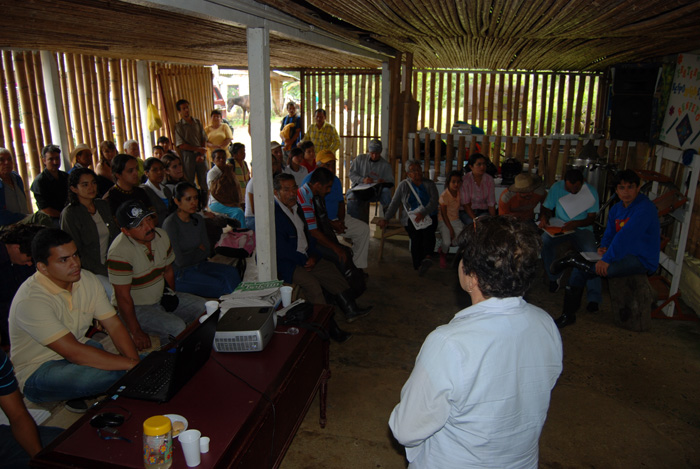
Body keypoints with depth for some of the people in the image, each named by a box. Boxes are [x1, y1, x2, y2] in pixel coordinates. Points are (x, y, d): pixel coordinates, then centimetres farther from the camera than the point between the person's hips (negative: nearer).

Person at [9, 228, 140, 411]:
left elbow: (114, 325, -5)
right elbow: (74, 353, -32)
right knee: (110, 374, -35)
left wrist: (137, 363, -20)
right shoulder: (30, 300, -27)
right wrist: (131, 364, -33)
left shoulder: (88, 280, -5)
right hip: (37, 372, -7)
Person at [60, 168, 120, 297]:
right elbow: (76, 252, -11)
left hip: (109, 264, 6)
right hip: (89, 271, -6)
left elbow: (116, 236, 14)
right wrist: (105, 272, -17)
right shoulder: (69, 214, -7)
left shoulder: (103, 205, 11)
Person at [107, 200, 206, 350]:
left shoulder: (161, 235, -3)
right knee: (177, 327, -27)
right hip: (134, 308, -7)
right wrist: (136, 332, -21)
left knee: (203, 307, -6)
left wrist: (170, 294, 3)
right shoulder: (119, 252, -26)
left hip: (160, 298, 7)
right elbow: (123, 296, -23)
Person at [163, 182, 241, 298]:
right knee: (221, 285, -25)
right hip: (179, 273, -6)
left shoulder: (198, 219, 5)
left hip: (198, 265, 7)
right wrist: (198, 250, -2)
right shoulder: (170, 224, -16)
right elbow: (179, 260, -17)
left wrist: (192, 253, -8)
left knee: (232, 272, -19)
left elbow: (207, 250, 9)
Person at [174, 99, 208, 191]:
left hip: (200, 156, 3)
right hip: (188, 156, -3)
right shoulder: (178, 126, -2)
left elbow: (204, 139, 7)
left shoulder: (197, 122, 9)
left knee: (204, 182, 6)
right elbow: (181, 145, -8)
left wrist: (201, 155, -6)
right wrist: (198, 149, -10)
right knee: (189, 183, 2)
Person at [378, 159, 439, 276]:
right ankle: (418, 265, -27)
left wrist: (423, 213, -22)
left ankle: (428, 257, -51)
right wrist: (385, 219, -3)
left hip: (428, 216, 0)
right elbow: (394, 203, 9)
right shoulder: (403, 185, 12)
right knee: (416, 235, -27)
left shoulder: (429, 184, 10)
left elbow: (434, 202, -4)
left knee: (428, 231, -32)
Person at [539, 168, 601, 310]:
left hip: (582, 229, -1)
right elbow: (547, 208, 6)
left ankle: (594, 297, -22)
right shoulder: (557, 187, 0)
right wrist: (544, 217, -18)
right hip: (560, 227, 1)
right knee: (544, 240, -31)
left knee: (590, 251, -31)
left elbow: (591, 218, -6)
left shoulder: (591, 191, -4)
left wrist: (575, 223, -26)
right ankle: (554, 276, -5)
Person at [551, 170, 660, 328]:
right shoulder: (616, 209, 9)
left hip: (642, 260, -8)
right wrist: (603, 247, -7)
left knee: (604, 269, -38)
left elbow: (626, 236, -28)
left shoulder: (645, 208, -18)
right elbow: (609, 234, 16)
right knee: (579, 268, -3)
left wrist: (607, 259, -33)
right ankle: (568, 315, 4)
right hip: (622, 254, 8)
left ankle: (573, 261, -11)